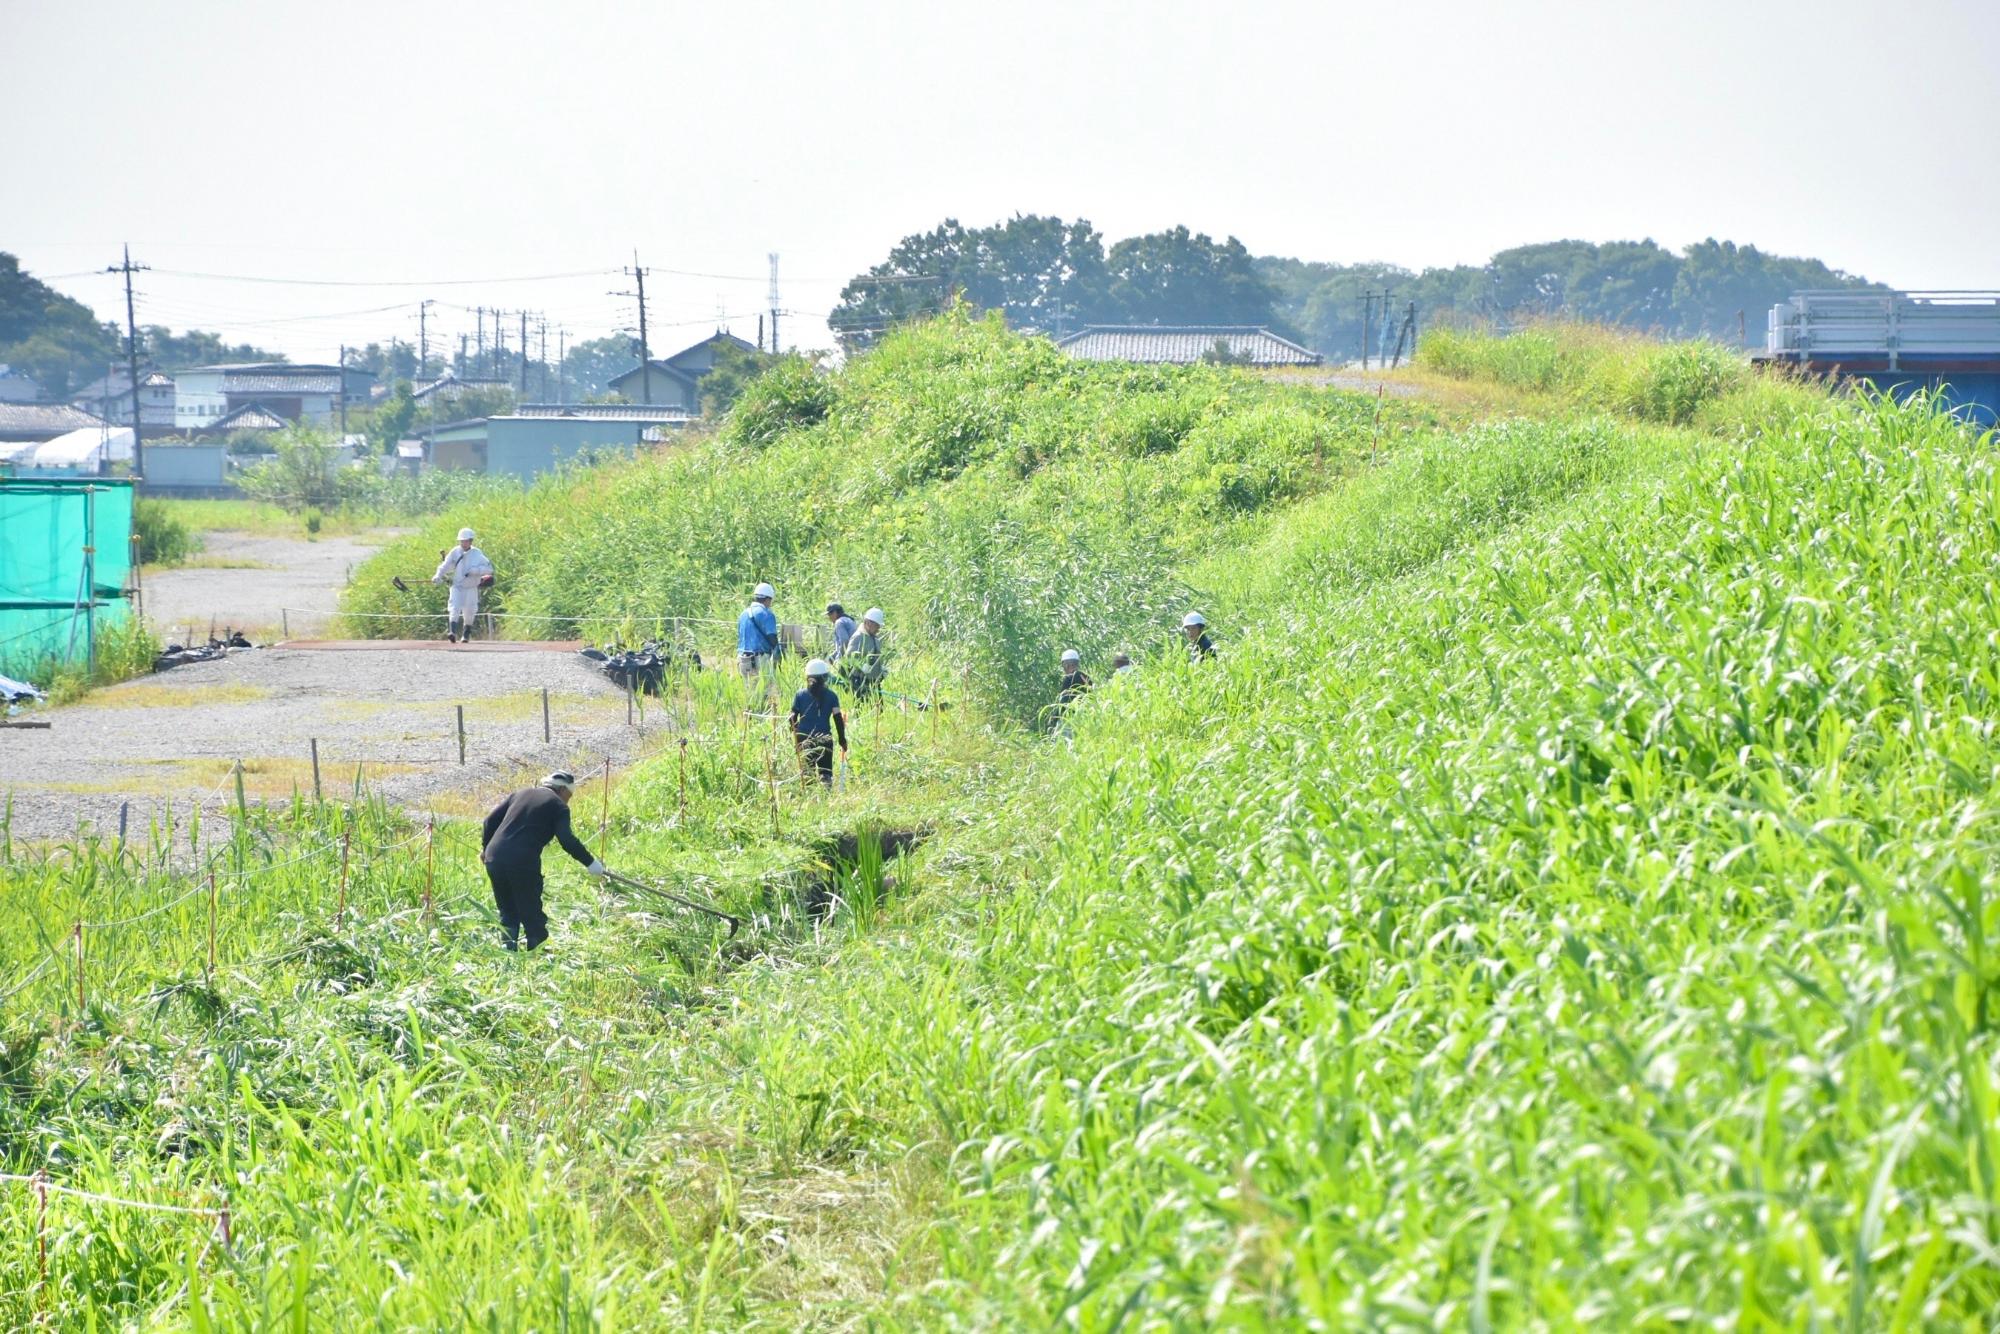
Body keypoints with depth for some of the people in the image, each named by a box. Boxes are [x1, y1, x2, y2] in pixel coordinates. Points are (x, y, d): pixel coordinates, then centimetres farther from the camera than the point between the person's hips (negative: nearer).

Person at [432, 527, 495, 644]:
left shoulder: (477, 554, -5)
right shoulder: (455, 552, -1)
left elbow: (489, 568, -5)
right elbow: (445, 566, -1)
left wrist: (476, 570, -21)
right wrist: (438, 576, -17)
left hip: (471, 587, 0)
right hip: (457, 586, 0)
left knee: (469, 613, 8)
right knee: (454, 609, -17)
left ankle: (466, 634, 26)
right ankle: (453, 633, -26)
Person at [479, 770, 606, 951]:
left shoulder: (520, 794, 21)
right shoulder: (558, 806, 4)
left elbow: (491, 819, 17)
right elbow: (567, 840, -9)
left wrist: (485, 846, 30)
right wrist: (591, 863, -6)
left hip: (494, 859, 6)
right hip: (523, 864, -6)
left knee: (508, 916, 18)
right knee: (532, 916, 5)